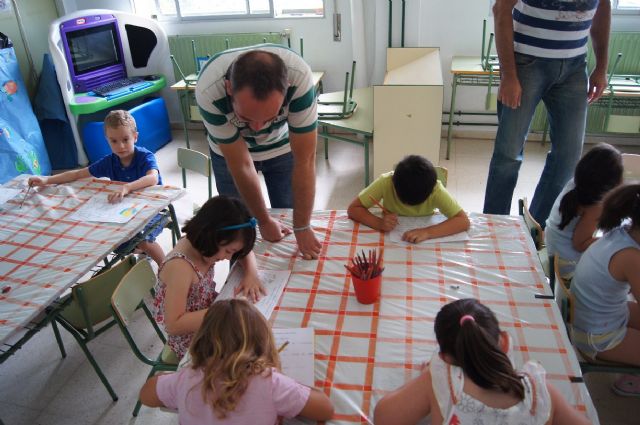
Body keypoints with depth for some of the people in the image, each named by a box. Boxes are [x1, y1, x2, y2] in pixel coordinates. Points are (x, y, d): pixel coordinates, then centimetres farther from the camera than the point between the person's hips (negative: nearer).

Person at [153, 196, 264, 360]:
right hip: (191, 342, -7)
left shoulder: (200, 245, -10)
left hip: (208, 314, 7)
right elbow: (173, 325, -28)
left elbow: (246, 253, 6)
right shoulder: (180, 267, -31)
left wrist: (251, 274, -15)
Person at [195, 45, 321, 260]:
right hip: (230, 151, 0)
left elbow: (305, 160, -30)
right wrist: (264, 221, -16)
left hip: (282, 146, 1)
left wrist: (302, 227, -24)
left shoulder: (299, 77, -38)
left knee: (288, 217, 4)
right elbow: (241, 165, -26)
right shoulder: (208, 90, -37)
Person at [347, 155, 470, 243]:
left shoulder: (435, 189, -26)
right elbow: (353, 209, -22)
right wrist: (379, 223, -39)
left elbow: (463, 220, -29)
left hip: (423, 242, 0)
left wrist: (428, 232, -44)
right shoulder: (385, 182, -26)